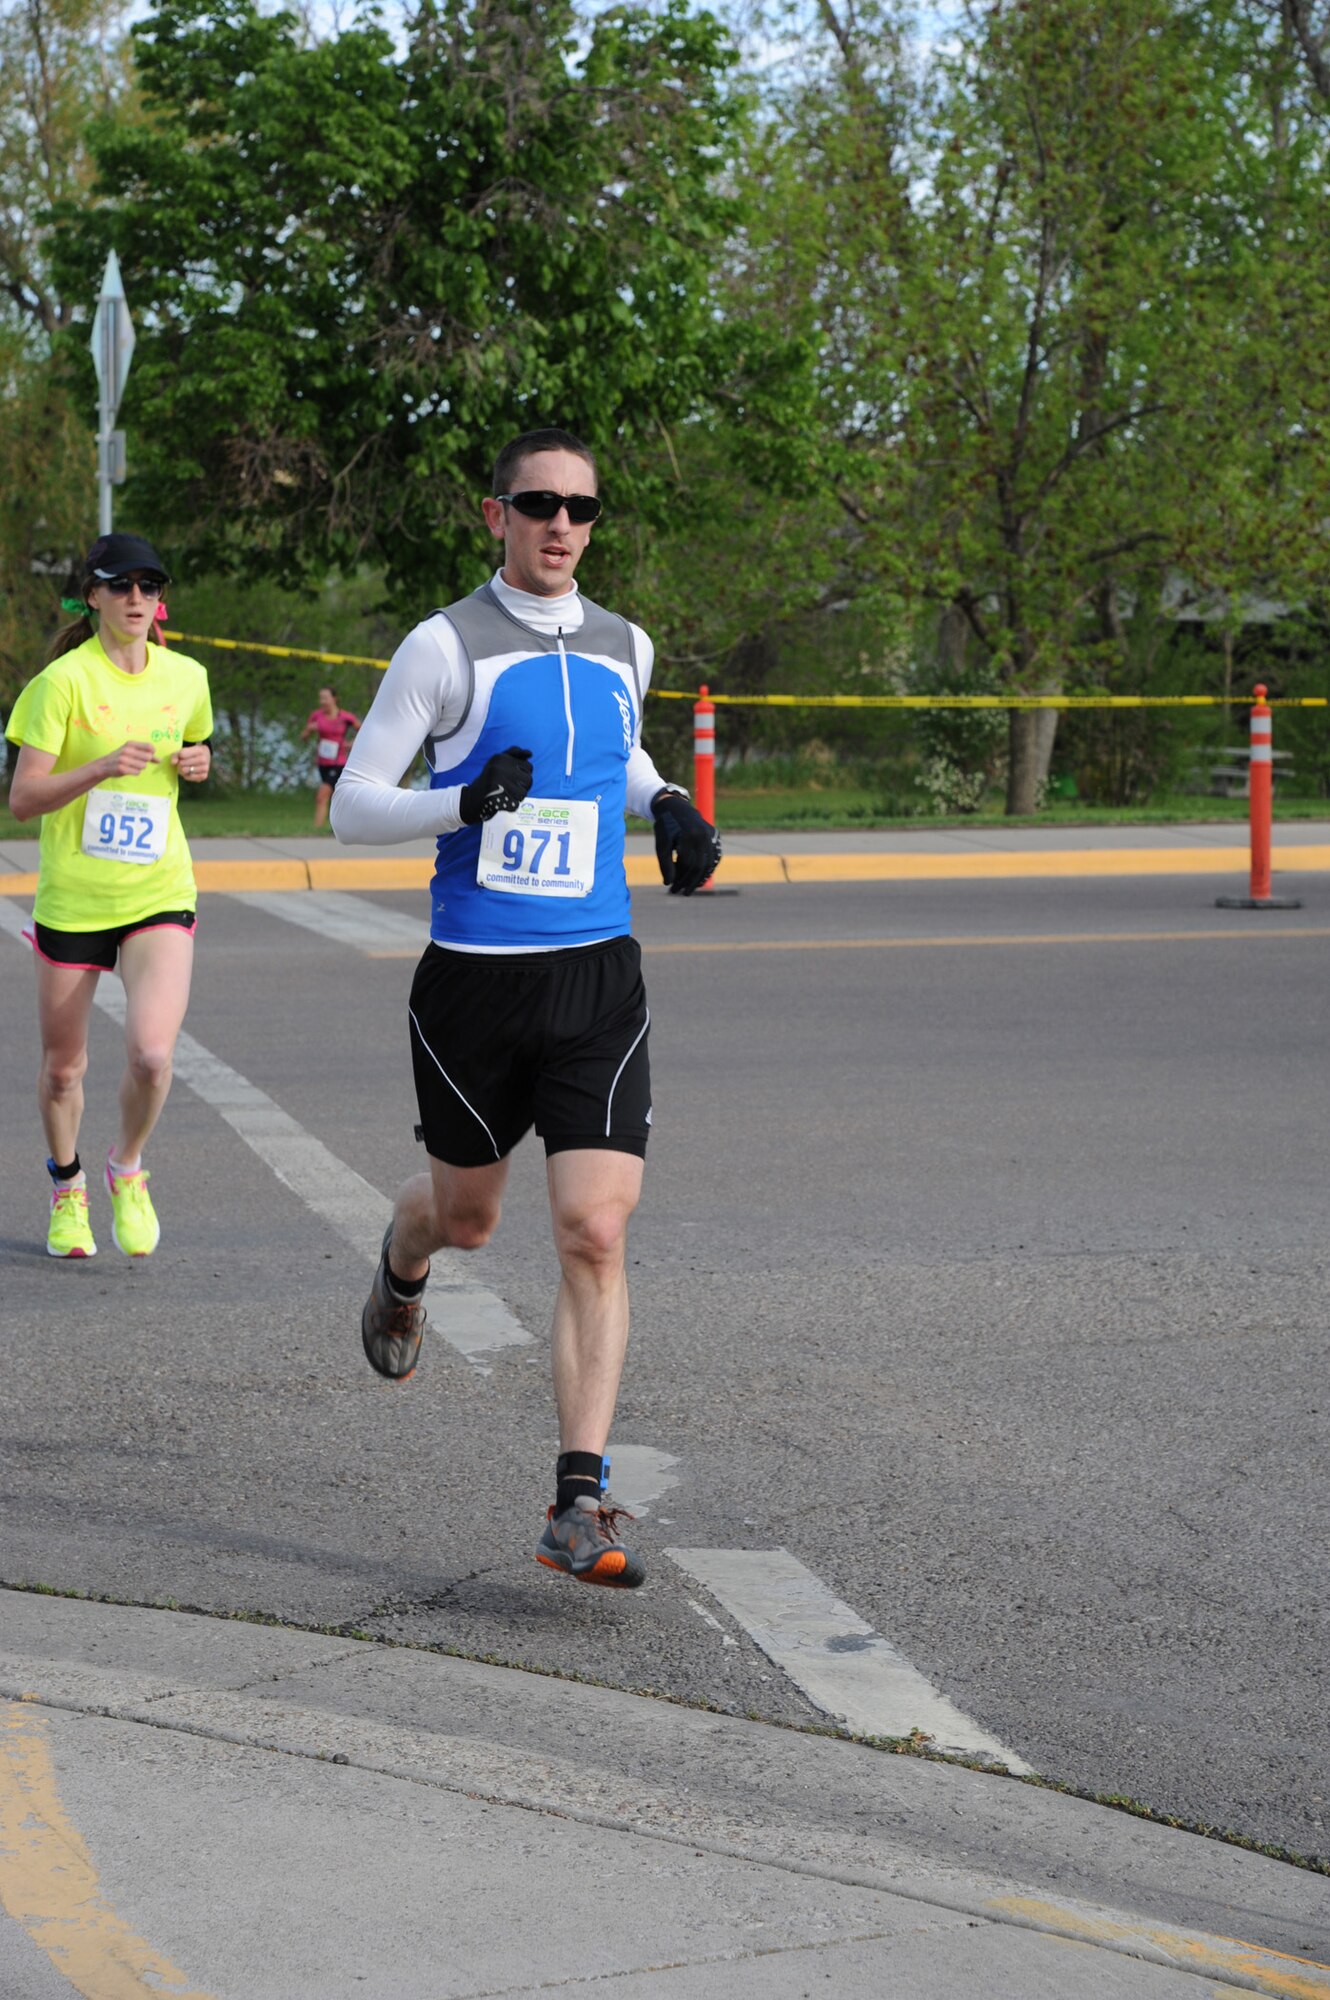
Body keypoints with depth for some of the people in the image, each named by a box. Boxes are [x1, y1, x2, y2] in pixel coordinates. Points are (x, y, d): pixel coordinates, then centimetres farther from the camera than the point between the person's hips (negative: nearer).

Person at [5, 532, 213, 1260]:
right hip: (70, 898, -2)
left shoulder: (186, 678, 3)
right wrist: (101, 768, -27)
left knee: (152, 1054, -18)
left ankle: (127, 1168, 12)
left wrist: (196, 761, 2)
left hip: (159, 897, 2)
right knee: (62, 1067, 10)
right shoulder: (64, 680, -10)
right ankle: (67, 1187, 38)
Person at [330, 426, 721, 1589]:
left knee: (596, 1231, -11)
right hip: (474, 976, -2)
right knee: (466, 1215, 15)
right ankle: (401, 1272, 55)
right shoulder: (446, 646, -6)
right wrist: (467, 800, -23)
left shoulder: (624, 649, 9)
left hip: (598, 973, 2)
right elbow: (353, 806, -6)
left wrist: (668, 806, 9)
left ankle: (580, 1506, -9)